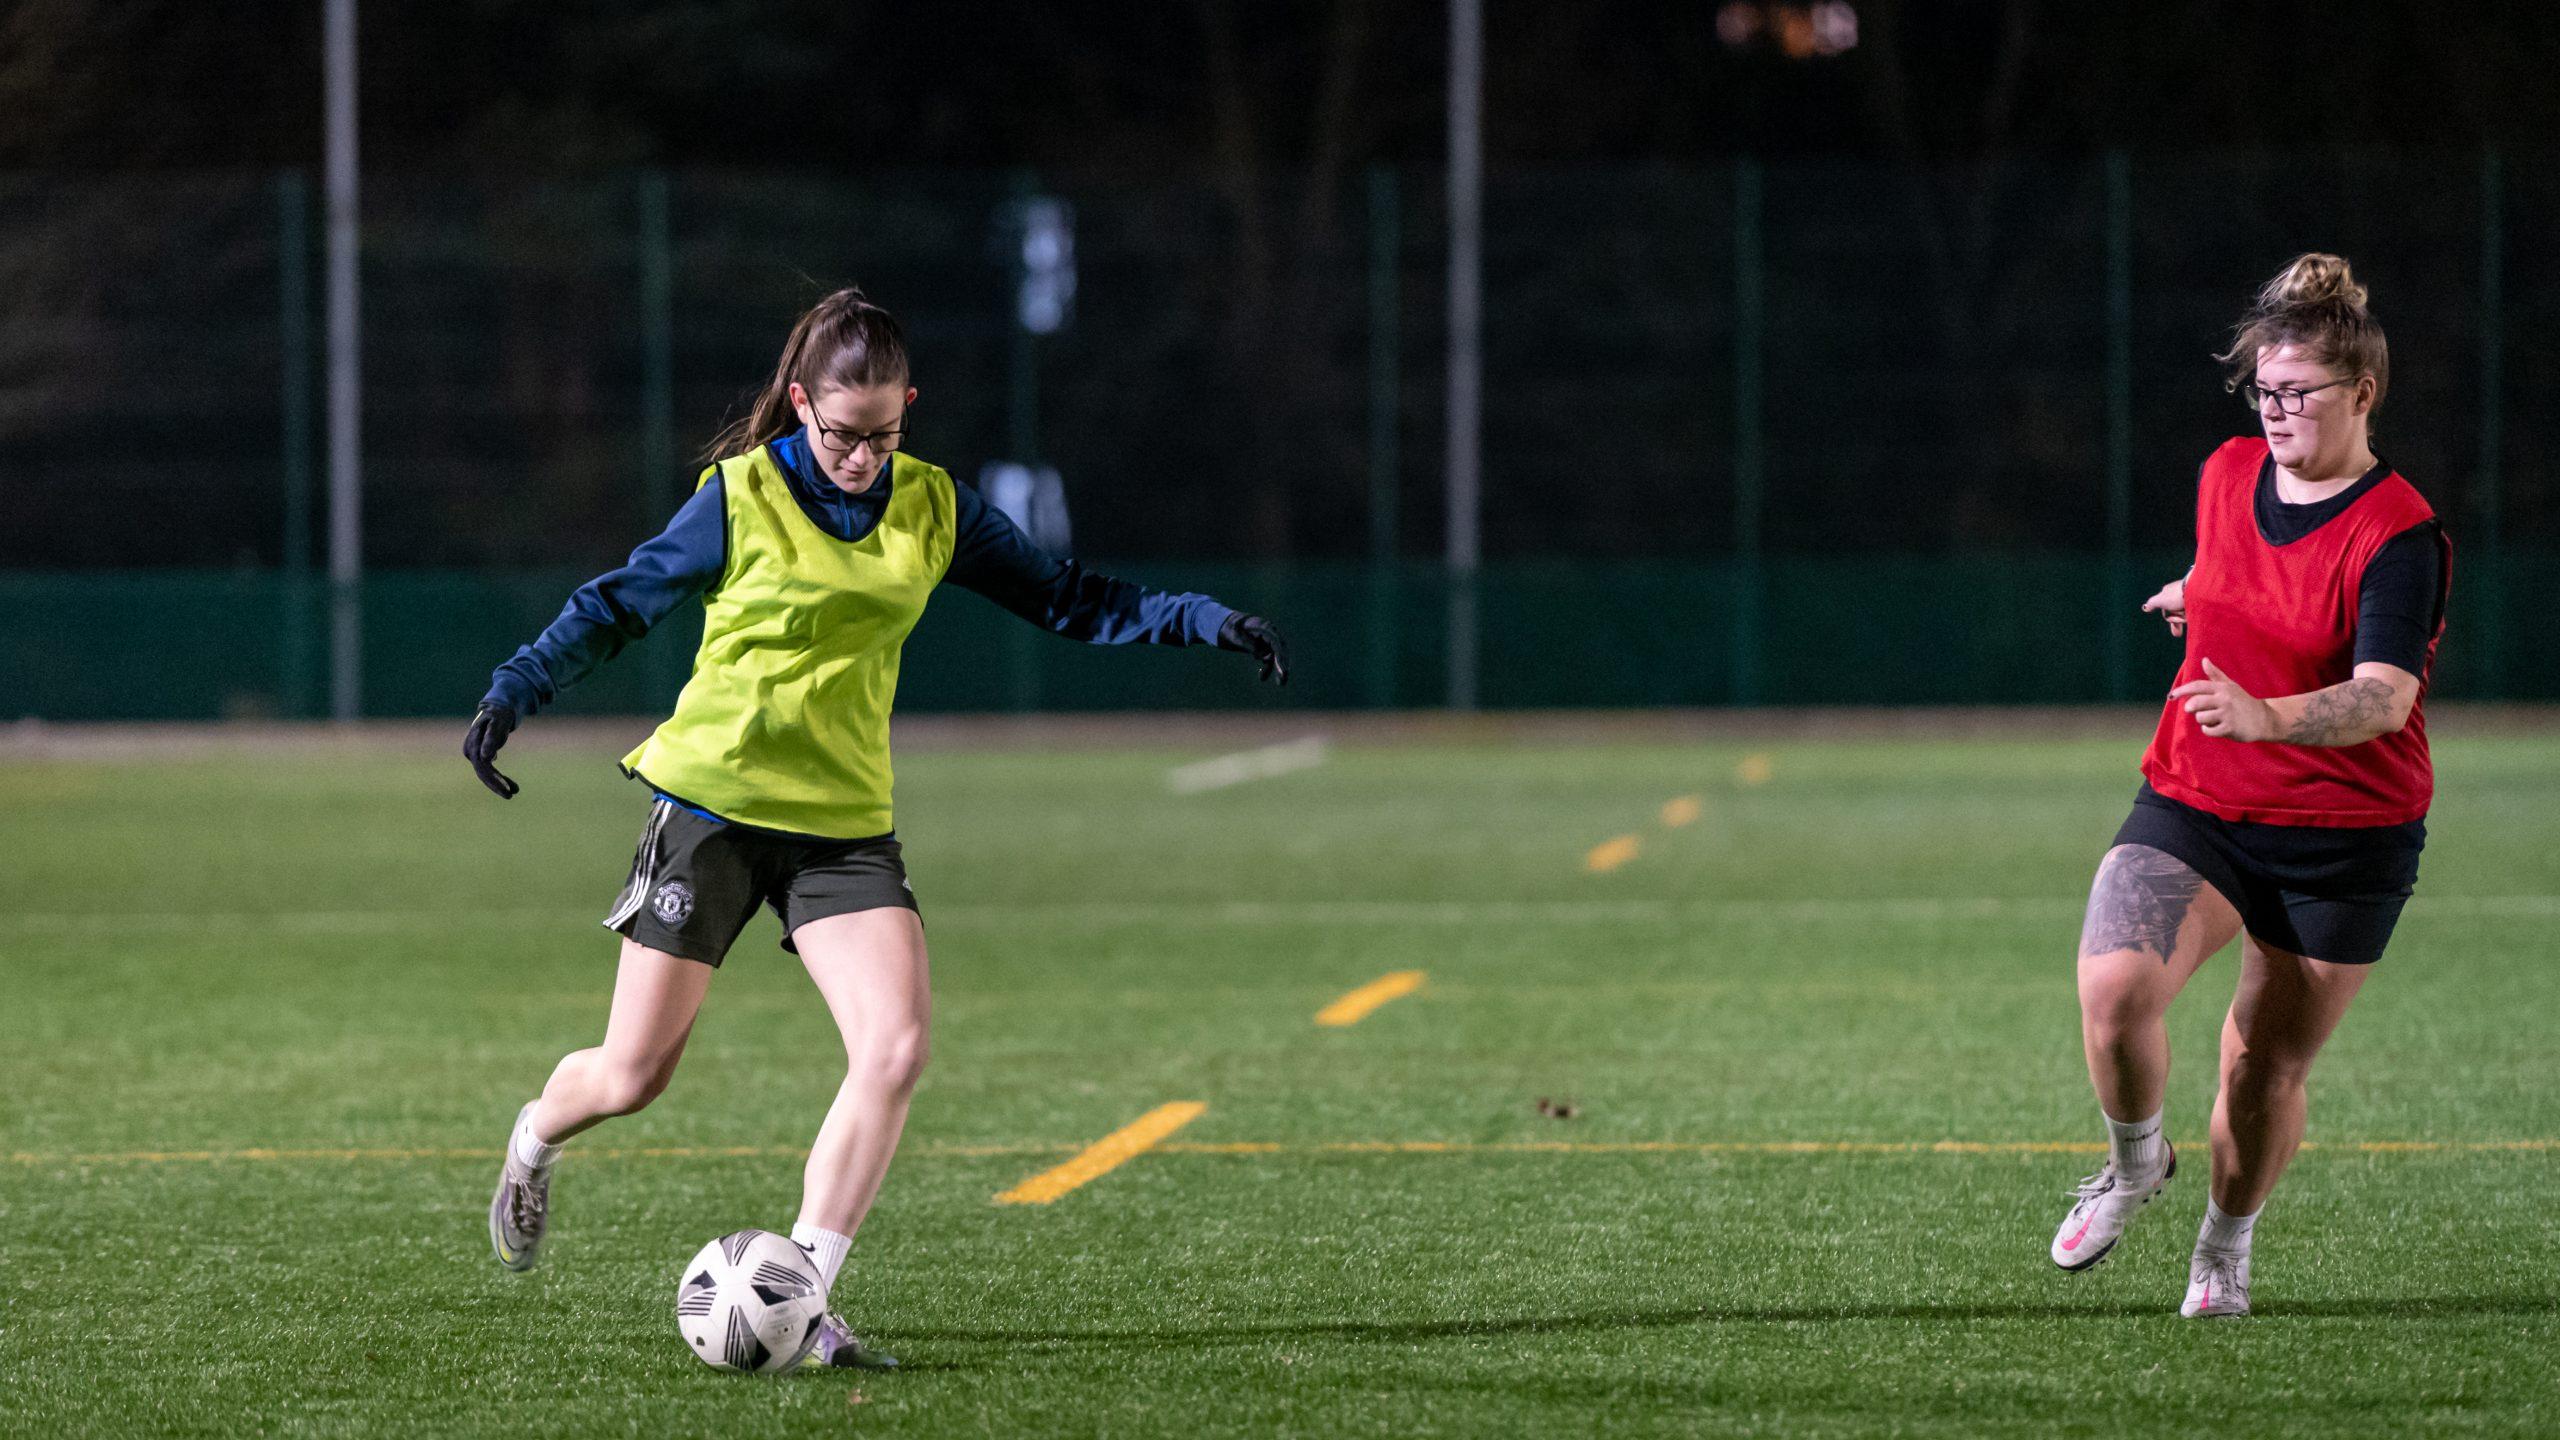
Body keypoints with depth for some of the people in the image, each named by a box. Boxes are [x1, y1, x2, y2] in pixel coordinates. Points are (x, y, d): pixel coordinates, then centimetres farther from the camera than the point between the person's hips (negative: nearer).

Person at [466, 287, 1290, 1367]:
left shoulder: (931, 508, 3)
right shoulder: (742, 499, -7)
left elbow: (1065, 599, 8)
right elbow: (619, 604, 0)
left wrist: (1205, 622, -2)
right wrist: (513, 693, -11)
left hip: (843, 822, 3)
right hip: (712, 802, -3)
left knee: (894, 1051, -18)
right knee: (632, 1077, 1)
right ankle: (534, 1142, 38)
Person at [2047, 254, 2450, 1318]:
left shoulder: (2399, 534, -17)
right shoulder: (2227, 475, 2)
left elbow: (2383, 697, -31)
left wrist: (2265, 717, -47)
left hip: (2344, 836, -4)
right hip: (2193, 803, 4)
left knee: (2268, 1069, 5)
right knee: (2112, 990, -22)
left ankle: (2225, 1246, 33)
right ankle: (2136, 1162, 7)